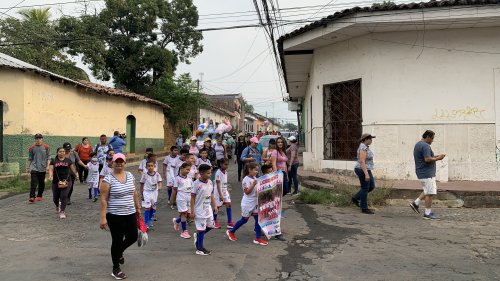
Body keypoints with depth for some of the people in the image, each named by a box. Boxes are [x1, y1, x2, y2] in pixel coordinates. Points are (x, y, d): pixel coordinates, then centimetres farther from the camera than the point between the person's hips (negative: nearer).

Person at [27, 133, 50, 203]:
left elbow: (48, 157, 3)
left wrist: (47, 166, -5)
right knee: (33, 183, -11)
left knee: (41, 183, 9)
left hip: (43, 168, 1)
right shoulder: (32, 148, 4)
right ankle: (32, 197, -12)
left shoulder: (46, 147, 2)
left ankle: (39, 196, 22)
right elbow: (30, 158, 11)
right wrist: (28, 167, 10)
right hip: (34, 167, 0)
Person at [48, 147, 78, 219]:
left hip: (66, 181, -1)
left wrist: (76, 175, 30)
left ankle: (62, 212, -5)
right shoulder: (53, 161, 4)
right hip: (56, 181, 1)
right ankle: (57, 206, 45)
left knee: (64, 196, -13)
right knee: (55, 197, 12)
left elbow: (72, 168, 18)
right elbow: (51, 170, -5)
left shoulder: (68, 160, 6)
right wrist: (50, 176, -24)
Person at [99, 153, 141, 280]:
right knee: (117, 241, 3)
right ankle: (116, 269, 21)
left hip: (130, 214, 6)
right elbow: (103, 199, -14)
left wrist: (138, 208, 18)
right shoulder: (108, 179, -13)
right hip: (115, 215, -6)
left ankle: (119, 252, 45)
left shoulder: (130, 175, 4)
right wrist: (103, 217, -18)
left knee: (133, 237, 14)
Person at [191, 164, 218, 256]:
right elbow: (192, 198, -15)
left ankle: (198, 236, 38)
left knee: (210, 225, 15)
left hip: (208, 209, 7)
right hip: (200, 210, -7)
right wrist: (192, 211, -14)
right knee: (201, 228, 2)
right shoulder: (196, 183, -18)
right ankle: (200, 248, 17)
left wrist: (214, 206, 11)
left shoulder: (210, 182, 2)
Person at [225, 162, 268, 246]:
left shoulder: (255, 178, 8)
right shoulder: (246, 179, -17)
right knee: (244, 220, 6)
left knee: (258, 219, 2)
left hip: (255, 202, 7)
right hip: (248, 203, -7)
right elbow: (247, 192, -21)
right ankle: (231, 232, 25)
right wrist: (254, 184, -29)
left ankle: (258, 238, 8)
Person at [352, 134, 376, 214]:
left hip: (365, 170, 11)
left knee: (371, 186, 14)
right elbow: (362, 162, -25)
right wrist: (366, 174, -27)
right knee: (365, 189, -2)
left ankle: (355, 198, 21)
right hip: (363, 170, -11)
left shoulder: (364, 147, 12)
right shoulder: (363, 148, -20)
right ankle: (364, 208, 7)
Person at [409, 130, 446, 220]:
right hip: (427, 173, -10)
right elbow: (427, 159, -26)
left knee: (428, 191, 20)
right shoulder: (425, 146, -18)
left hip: (421, 172, 10)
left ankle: (415, 203, 18)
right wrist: (438, 158, -12)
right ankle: (427, 213, 5)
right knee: (430, 193, -2)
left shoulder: (418, 144, 15)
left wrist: (435, 157, 14)